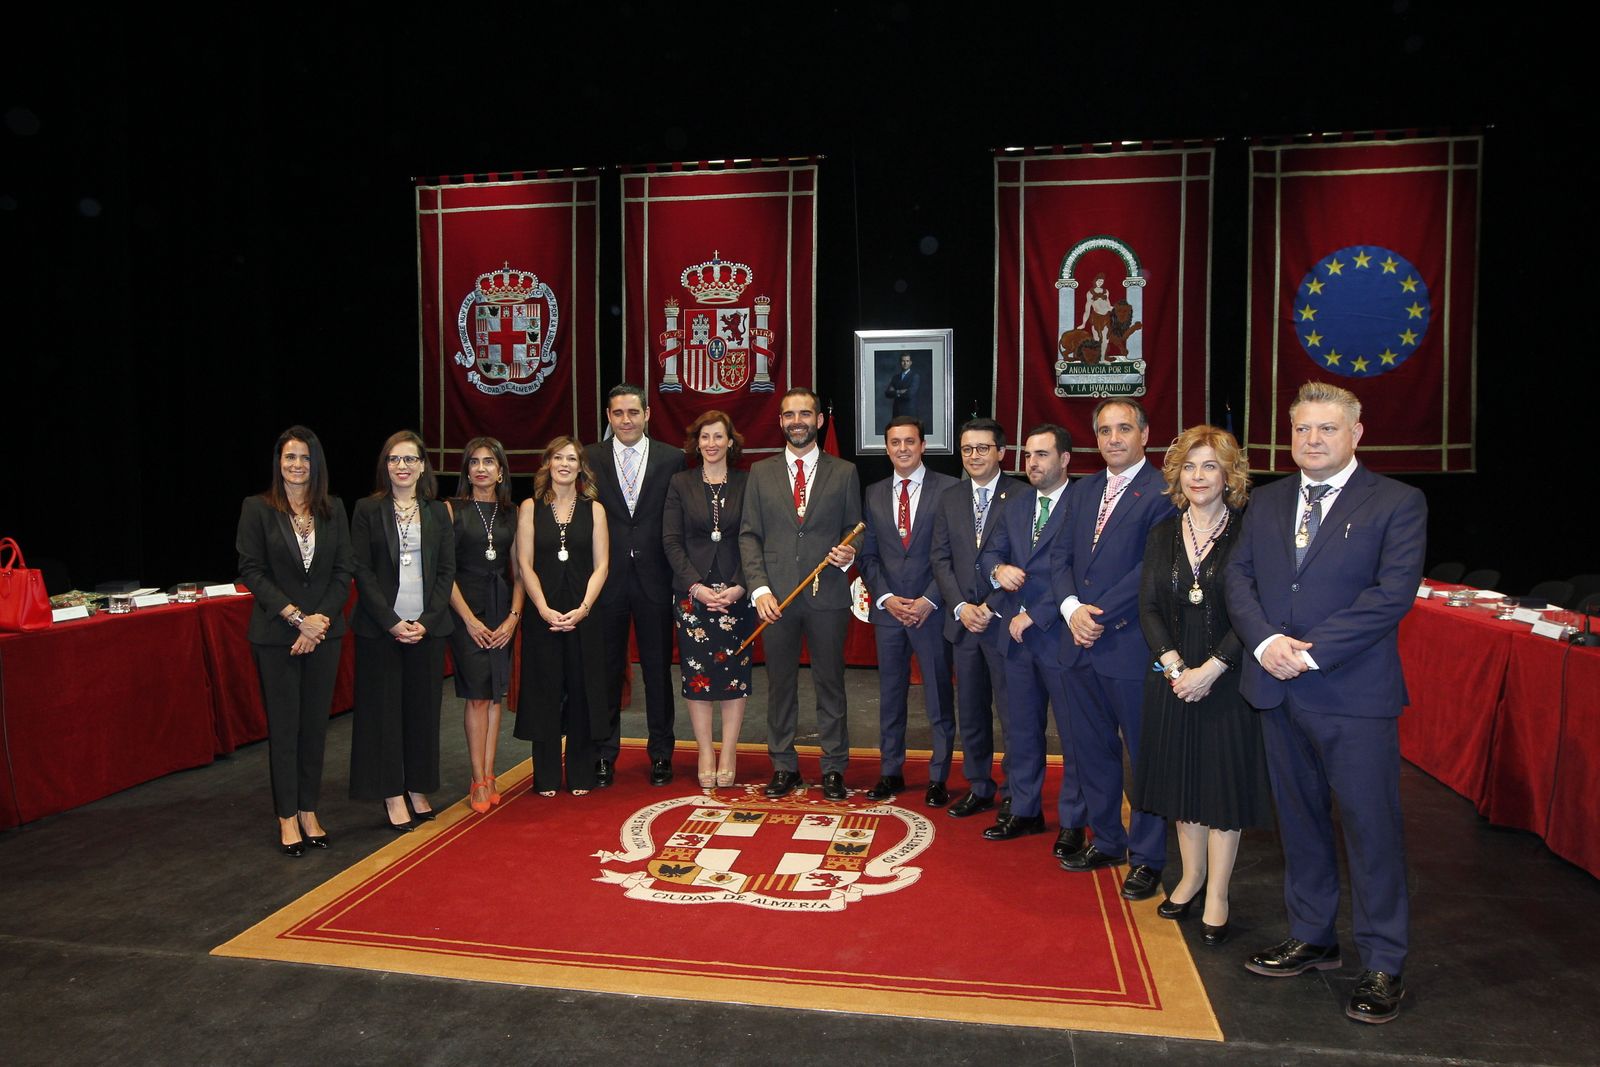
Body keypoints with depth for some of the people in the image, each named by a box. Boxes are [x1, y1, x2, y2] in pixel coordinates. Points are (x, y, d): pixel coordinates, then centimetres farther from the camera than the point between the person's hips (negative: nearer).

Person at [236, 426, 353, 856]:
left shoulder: (333, 510, 6)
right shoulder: (257, 508, -2)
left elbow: (344, 571, 4)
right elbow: (252, 571, -7)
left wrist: (321, 619, -9)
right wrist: (296, 617, -14)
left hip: (325, 631, 3)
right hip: (276, 635, -3)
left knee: (315, 723, 8)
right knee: (283, 725, 4)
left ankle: (308, 810, 20)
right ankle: (287, 817, 16)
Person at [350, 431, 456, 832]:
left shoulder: (437, 512, 8)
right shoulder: (367, 510, 1)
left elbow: (447, 571, 5)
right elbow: (363, 572, -4)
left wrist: (427, 620, -7)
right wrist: (391, 622, -12)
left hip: (427, 626, 2)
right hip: (381, 628, -2)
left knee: (423, 708, 8)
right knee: (384, 709, 2)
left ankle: (418, 790, 20)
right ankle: (393, 797, 11)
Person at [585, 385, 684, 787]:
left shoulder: (672, 459, 3)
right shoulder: (590, 459, 4)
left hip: (654, 578, 0)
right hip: (606, 579, 0)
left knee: (658, 670, 8)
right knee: (606, 670, 8)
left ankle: (661, 754, 22)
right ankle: (604, 754, 21)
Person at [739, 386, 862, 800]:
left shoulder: (844, 472, 6)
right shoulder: (761, 472, 9)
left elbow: (854, 530, 10)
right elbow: (749, 536, 5)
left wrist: (848, 553, -13)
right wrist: (759, 588, -6)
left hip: (827, 595, -1)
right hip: (777, 596, 1)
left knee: (830, 683, 6)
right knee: (780, 684, 9)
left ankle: (833, 769, 18)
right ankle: (784, 767, 21)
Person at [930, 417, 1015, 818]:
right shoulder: (949, 500, 11)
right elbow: (940, 558, 7)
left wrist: (991, 607, -13)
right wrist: (961, 606, -6)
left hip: (1005, 621, -5)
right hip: (962, 621, 5)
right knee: (970, 711, 12)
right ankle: (978, 788, 25)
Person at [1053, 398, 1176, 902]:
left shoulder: (1163, 493, -9)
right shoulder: (1081, 491, 13)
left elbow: (1150, 569, -16)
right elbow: (1062, 556, 9)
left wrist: (1100, 615, -15)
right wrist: (1072, 608, -8)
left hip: (1131, 647, -7)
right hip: (1081, 644, 7)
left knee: (1145, 753, 6)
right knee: (1092, 749, 16)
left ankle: (1148, 857, 20)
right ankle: (1106, 841, 32)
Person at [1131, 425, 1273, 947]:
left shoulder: (1248, 534, -7)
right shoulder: (1162, 535, 6)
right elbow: (1149, 608, 2)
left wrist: (1210, 669, -17)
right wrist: (1176, 667, -11)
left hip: (1227, 679, -4)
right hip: (1173, 677, 4)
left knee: (1223, 782, 5)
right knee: (1182, 779, 13)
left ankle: (1217, 896, 18)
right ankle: (1191, 876, 31)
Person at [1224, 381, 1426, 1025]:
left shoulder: (1397, 503, -4)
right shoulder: (1267, 502, 11)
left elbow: (1393, 592, -13)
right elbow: (1239, 576, 6)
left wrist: (1311, 651, -17)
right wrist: (1266, 640, -12)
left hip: (1354, 694, -5)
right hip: (1277, 689, 5)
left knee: (1371, 826, 3)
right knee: (1299, 819, 15)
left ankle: (1383, 966, 18)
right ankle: (1311, 938, 31)